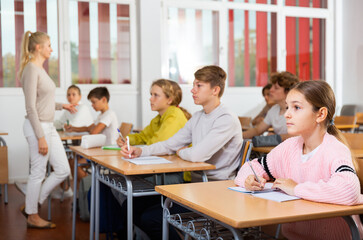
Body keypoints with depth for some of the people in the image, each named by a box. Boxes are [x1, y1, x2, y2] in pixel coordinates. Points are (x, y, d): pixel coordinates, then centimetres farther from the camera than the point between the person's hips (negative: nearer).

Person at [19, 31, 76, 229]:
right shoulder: (31, 69, -14)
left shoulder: (40, 69, 14)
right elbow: (30, 107, -18)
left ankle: (32, 204, 23)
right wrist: (40, 137, -20)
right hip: (37, 127, -10)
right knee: (38, 173, 2)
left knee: (63, 170, 11)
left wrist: (62, 106, 25)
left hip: (48, 126, 10)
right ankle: (32, 216, 19)